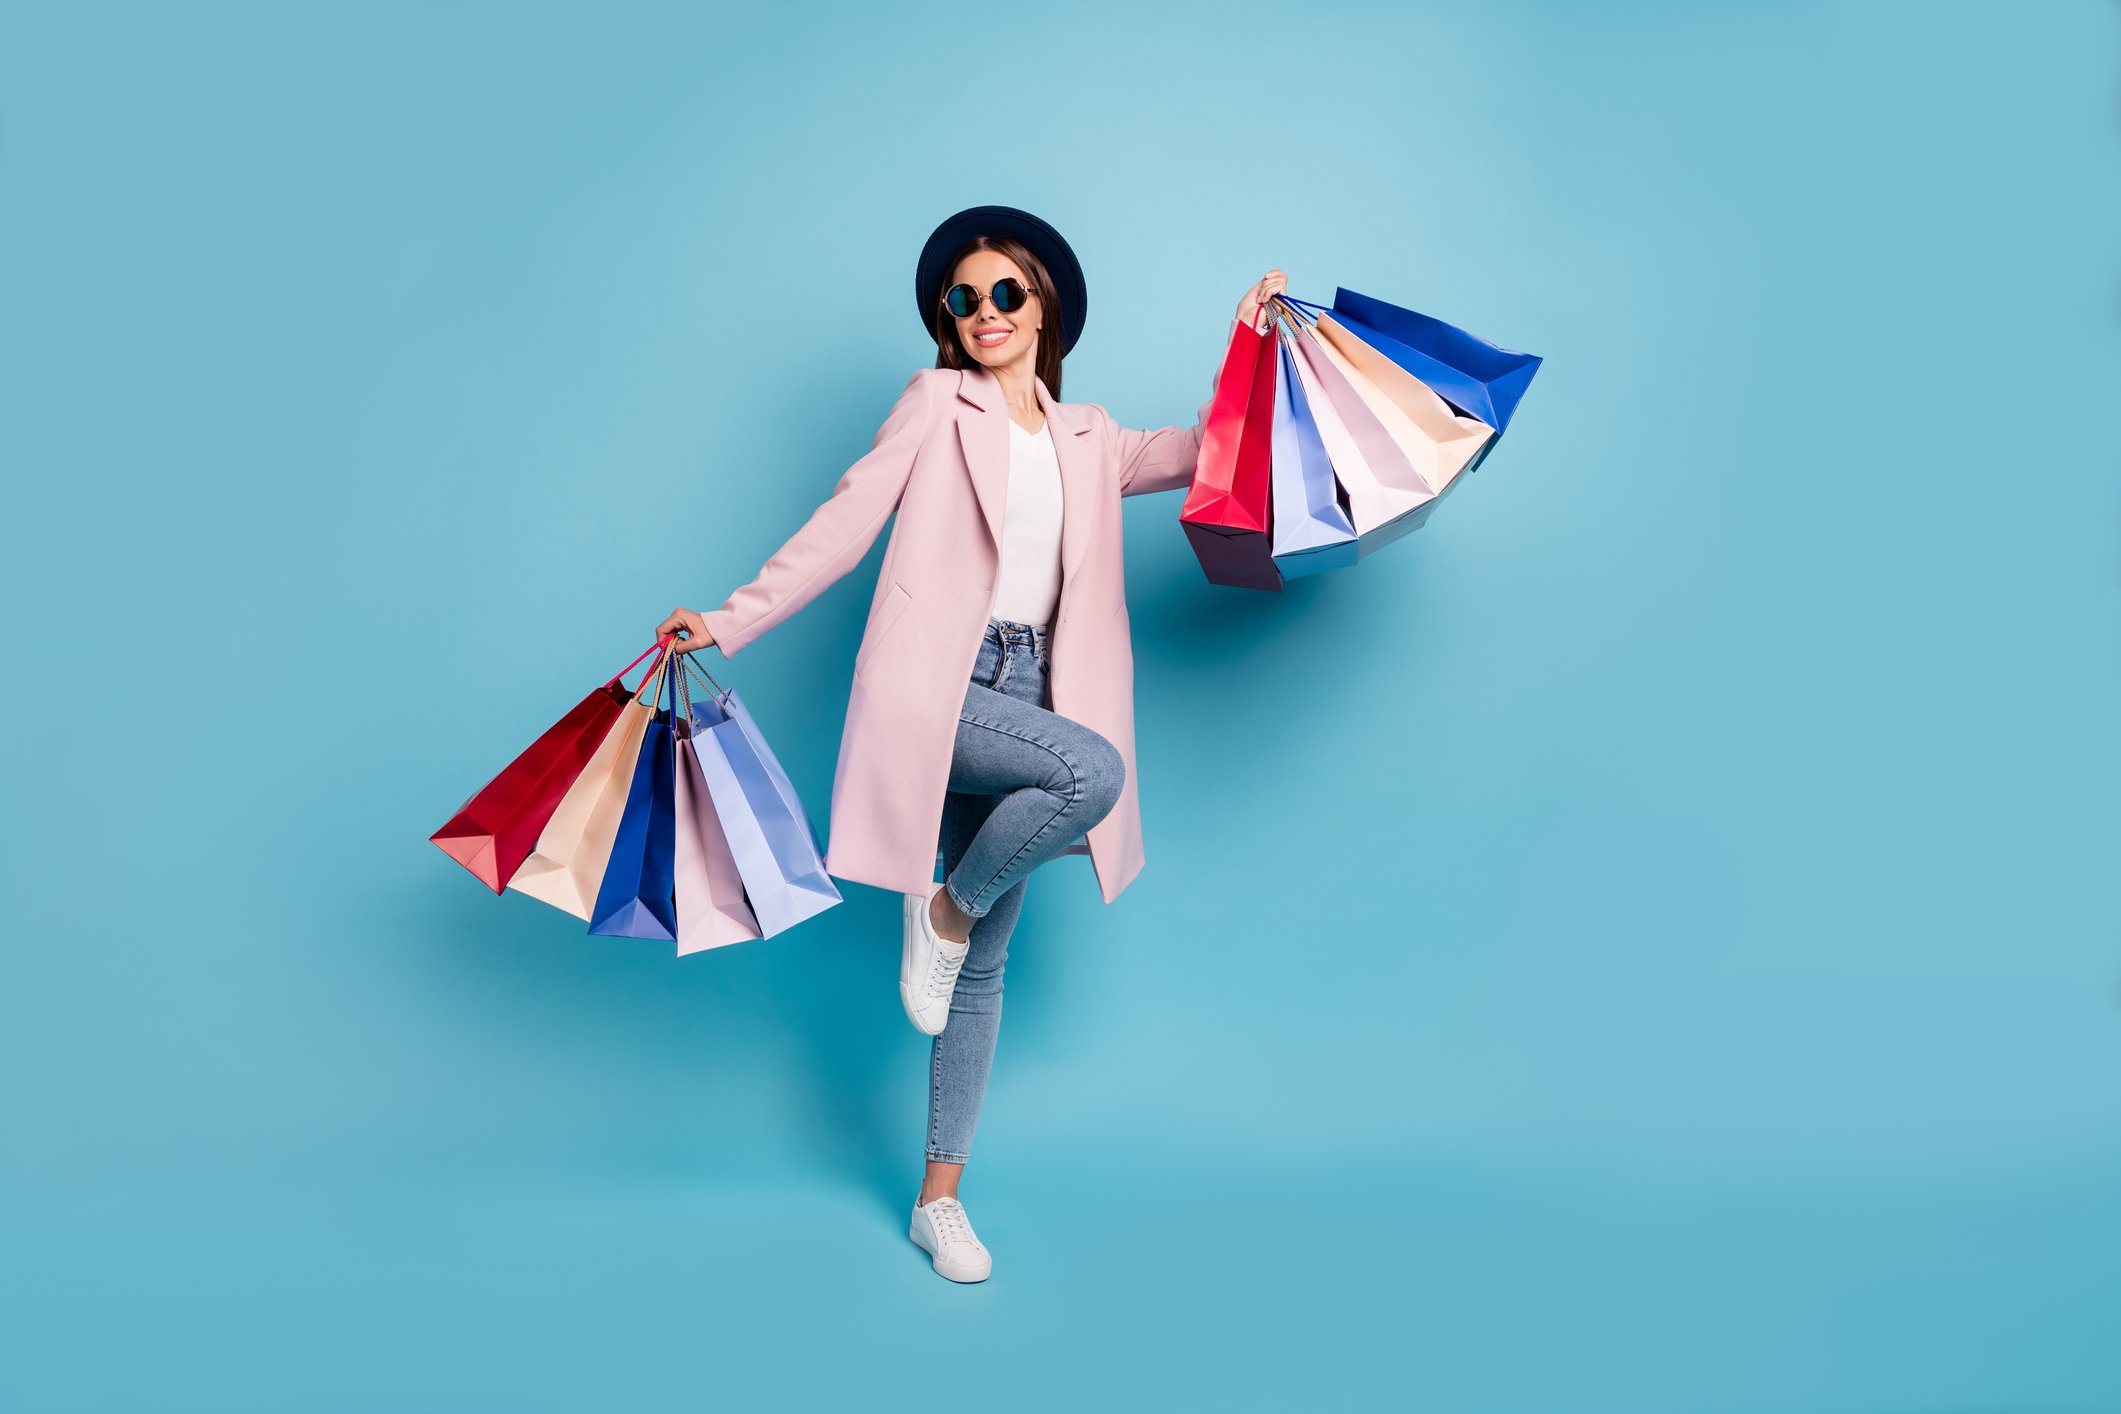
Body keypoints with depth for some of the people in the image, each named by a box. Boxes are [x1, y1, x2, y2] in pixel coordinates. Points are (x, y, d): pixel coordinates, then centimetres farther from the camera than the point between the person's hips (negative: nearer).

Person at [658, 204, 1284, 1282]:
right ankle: (943, 912, -7)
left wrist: (1247, 342, 10)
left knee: (984, 966, 6)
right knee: (1093, 768, -33)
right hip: (934, 685, -4)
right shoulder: (937, 403, 5)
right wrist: (730, 622, -6)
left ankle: (940, 1197, 17)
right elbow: (845, 522, 1)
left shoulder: (1086, 438, 17)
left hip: (1023, 696, 5)